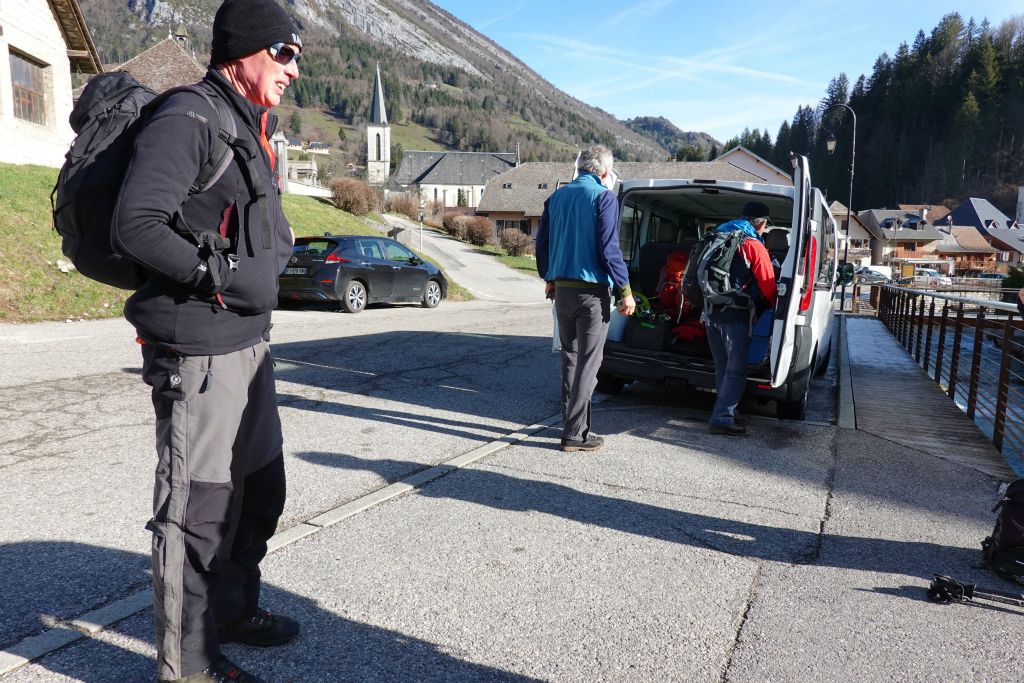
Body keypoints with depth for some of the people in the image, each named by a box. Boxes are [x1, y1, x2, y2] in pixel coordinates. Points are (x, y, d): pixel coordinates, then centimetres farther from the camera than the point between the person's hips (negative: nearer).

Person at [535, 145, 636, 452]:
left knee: (570, 358, 17)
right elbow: (609, 249, -15)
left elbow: (541, 243, 15)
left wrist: (549, 279, 27)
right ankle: (575, 433, 1)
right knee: (588, 363, -1)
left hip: (562, 289, 7)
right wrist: (625, 290, -10)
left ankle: (571, 422, 24)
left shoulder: (557, 196, 11)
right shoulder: (604, 197, -8)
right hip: (592, 292, -6)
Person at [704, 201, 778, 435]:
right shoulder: (754, 246, -8)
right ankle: (722, 418, -4)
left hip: (711, 311, 8)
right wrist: (777, 307, 12)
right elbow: (768, 285, -5)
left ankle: (727, 411, 25)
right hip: (736, 315, -7)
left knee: (723, 366, 17)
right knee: (736, 369, -2)